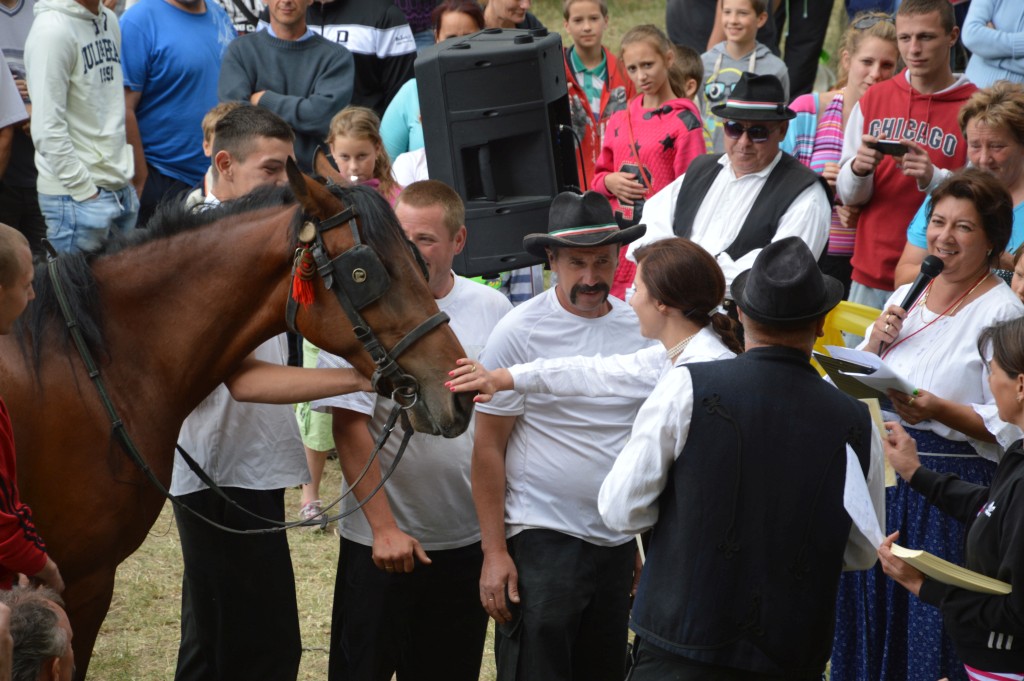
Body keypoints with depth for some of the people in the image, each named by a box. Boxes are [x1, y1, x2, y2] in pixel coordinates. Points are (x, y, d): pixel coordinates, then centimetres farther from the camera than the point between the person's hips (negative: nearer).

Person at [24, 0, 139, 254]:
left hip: (122, 192, 8)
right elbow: (47, 130, -18)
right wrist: (86, 192, -17)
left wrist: (124, 176, 14)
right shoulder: (52, 30, -15)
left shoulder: (109, 21, 11)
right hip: (76, 195, -8)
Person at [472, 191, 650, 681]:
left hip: (619, 542, 5)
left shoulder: (640, 329, 4)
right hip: (542, 539, -5)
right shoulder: (521, 332, -9)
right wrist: (494, 553, -11)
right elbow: (488, 448, -7)